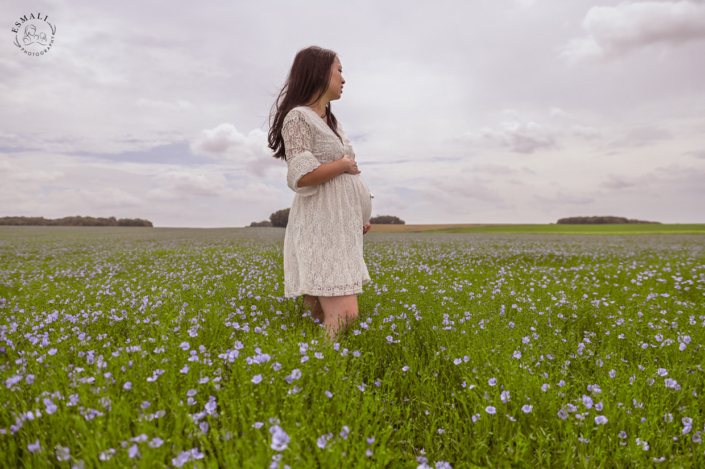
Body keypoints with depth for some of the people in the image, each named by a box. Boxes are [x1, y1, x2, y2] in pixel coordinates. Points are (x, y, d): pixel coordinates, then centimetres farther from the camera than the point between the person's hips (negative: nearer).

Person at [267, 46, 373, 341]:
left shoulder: (329, 120, 21)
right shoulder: (299, 117, -6)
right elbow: (301, 176, -19)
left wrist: (360, 217, 13)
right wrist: (344, 163, -7)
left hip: (342, 226, 9)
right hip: (321, 227, -8)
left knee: (336, 316, 4)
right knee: (344, 316, -15)